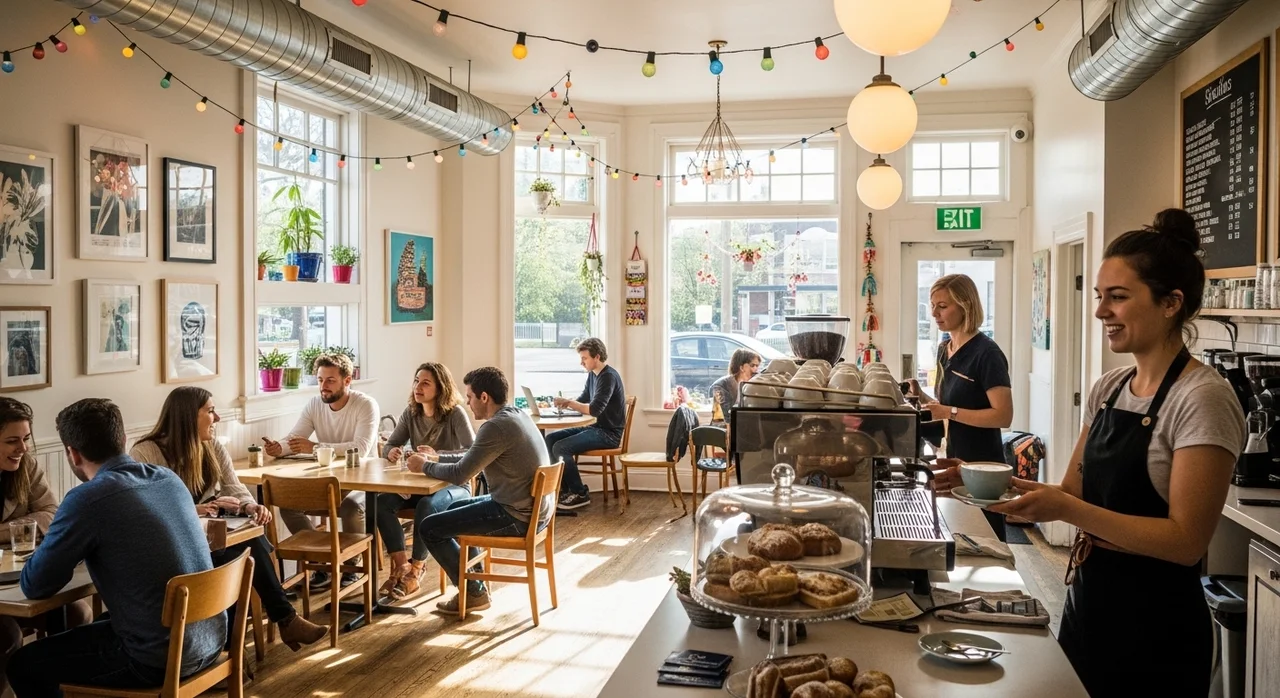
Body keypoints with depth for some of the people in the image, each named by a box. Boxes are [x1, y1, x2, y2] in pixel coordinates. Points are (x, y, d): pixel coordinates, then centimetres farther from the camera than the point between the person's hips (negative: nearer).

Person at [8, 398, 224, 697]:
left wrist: (66, 553, 14)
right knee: (91, 629, 34)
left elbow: (34, 586, -5)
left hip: (162, 659, -7)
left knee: (24, 664, 15)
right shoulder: (170, 478, 5)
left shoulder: (87, 499, -17)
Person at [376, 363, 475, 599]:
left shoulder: (455, 414, -13)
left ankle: (416, 568, -16)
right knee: (382, 502, -22)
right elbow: (389, 446, 9)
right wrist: (392, 452, -16)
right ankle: (401, 565, -14)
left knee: (427, 505, -36)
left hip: (453, 486, -5)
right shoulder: (410, 413, 4)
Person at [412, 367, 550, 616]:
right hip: (534, 508, 10)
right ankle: (477, 581, 33)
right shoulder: (517, 414, 8)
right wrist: (438, 457, 19)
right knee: (455, 508, 29)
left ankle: (473, 593, 11)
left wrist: (425, 466, -2)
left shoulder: (496, 426, -21)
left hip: (517, 516, -10)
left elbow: (459, 475, -19)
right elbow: (474, 459, 21)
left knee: (429, 528, -1)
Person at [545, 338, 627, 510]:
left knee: (561, 448, -22)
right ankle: (565, 488, 4)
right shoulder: (592, 374, 11)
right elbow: (583, 400, 16)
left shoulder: (608, 377, -19)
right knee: (550, 439, 1)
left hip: (609, 433, -10)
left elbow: (595, 409, -28)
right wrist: (567, 403, -5)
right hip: (597, 428, 10)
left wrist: (569, 403, -18)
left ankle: (580, 493, -8)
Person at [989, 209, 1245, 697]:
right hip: (1088, 607, 7)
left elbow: (1186, 540, -21)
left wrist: (1068, 510, -29)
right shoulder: (1108, 388, 4)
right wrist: (1008, 487, -8)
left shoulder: (1202, 399, -17)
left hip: (1155, 626, -7)